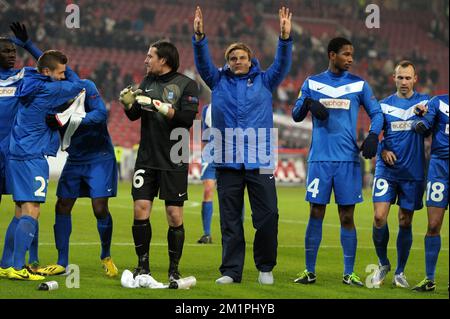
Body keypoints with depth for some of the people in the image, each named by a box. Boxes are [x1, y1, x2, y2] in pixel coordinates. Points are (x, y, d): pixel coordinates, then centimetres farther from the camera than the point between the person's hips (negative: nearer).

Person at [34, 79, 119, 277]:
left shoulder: (85, 87, -14)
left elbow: (101, 113, -25)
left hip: (99, 157, -5)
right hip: (74, 159, 5)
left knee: (100, 209, -9)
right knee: (62, 207, 1)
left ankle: (106, 257, 14)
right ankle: (62, 263, 10)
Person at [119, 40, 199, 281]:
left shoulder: (186, 85, -4)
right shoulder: (147, 82, 12)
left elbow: (187, 119, -15)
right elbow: (133, 115, 9)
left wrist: (161, 107, -23)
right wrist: (128, 102, -11)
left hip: (173, 162, -4)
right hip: (146, 159, 4)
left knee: (175, 215, -1)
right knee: (140, 209, -3)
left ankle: (174, 269, 11)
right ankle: (143, 265, 9)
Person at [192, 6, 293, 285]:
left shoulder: (264, 81, 10)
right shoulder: (219, 81, 11)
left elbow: (282, 64, -2)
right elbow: (203, 62, -2)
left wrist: (285, 37, -19)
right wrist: (199, 37, -19)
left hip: (260, 161, -1)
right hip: (227, 162, 1)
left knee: (268, 216, -4)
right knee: (230, 220, 4)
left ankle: (265, 267, 10)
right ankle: (231, 270, 9)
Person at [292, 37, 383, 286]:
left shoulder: (359, 84, 7)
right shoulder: (312, 83, 8)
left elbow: (376, 113, 11)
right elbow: (296, 115, 9)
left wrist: (373, 135, -8)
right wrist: (308, 103, -12)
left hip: (348, 160, 0)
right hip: (320, 159, 0)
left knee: (347, 217, 1)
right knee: (316, 215, 1)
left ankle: (349, 273, 8)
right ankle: (310, 271, 8)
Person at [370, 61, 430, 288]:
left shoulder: (424, 102, 5)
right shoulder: (384, 105, 8)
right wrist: (382, 151, -8)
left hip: (413, 172, 0)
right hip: (387, 170, 0)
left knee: (405, 222, 4)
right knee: (379, 217, -10)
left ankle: (400, 272, 17)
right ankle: (383, 264, 11)